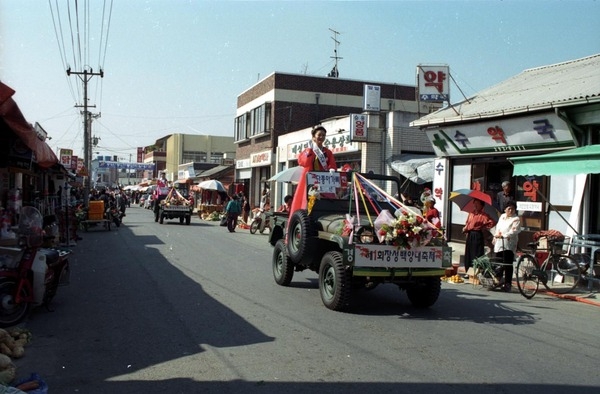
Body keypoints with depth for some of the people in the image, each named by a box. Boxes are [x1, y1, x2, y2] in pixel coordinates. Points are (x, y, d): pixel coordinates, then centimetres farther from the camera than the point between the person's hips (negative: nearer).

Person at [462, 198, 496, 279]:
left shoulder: (484, 215, -7)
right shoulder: (471, 214, 13)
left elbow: (491, 223, -16)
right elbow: (467, 223, 21)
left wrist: (484, 228, -8)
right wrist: (465, 229, 4)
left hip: (478, 235, -7)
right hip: (469, 235, 7)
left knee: (477, 255, -5)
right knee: (468, 254, 8)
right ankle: (468, 272, 16)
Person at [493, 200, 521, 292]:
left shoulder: (516, 219, -3)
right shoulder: (502, 216, 18)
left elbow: (514, 231, -15)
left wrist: (503, 235, -21)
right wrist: (495, 237, 16)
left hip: (509, 244, -6)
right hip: (499, 244, 6)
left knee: (508, 264, -8)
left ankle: (507, 284, -3)